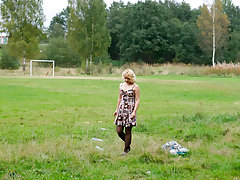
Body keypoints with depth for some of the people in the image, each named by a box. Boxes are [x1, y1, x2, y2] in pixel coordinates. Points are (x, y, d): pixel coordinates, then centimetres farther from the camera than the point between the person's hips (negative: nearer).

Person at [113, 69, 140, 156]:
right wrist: (117, 109, 21)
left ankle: (126, 150, 11)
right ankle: (128, 142, 26)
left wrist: (134, 112, -15)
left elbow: (137, 100, -7)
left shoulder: (135, 87, -4)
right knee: (119, 131, 0)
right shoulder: (121, 85, 12)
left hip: (130, 110, -5)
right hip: (121, 110, 5)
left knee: (128, 131, -1)